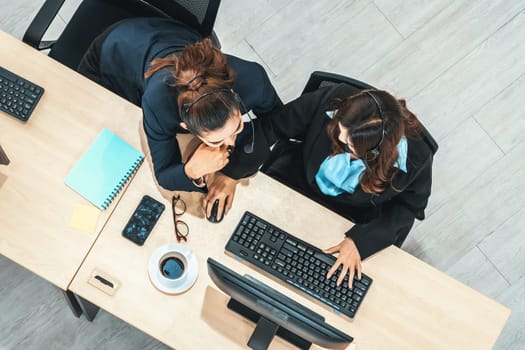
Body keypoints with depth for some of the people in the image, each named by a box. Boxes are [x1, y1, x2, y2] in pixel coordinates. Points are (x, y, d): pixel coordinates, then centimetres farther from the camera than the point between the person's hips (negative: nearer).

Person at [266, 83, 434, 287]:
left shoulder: (415, 158, -34)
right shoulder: (333, 100, -32)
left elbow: (407, 207, -17)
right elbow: (277, 124, -15)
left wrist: (359, 241, -26)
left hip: (353, 219, -2)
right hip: (303, 178, 2)